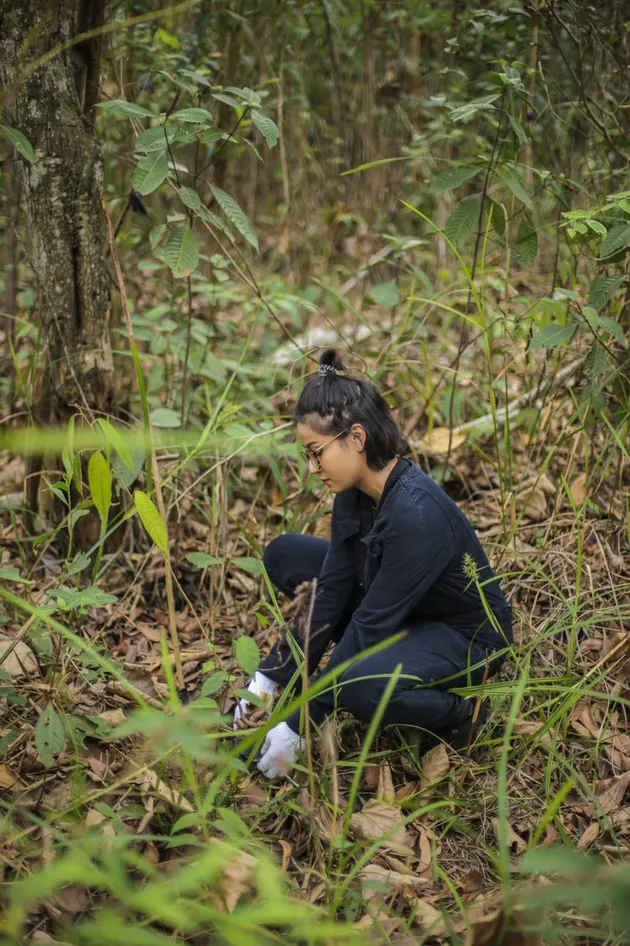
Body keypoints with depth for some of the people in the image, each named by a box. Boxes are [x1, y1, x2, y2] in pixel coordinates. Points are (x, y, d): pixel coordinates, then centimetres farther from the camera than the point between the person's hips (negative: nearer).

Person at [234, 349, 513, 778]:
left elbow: (369, 625, -30)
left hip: (468, 641, -8)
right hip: (402, 617, 8)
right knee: (286, 555, -1)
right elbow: (331, 591, -5)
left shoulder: (416, 513, -34)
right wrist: (270, 679, -8)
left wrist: (298, 726, -25)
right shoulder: (355, 491, -9)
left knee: (359, 687, -38)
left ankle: (456, 713, -6)